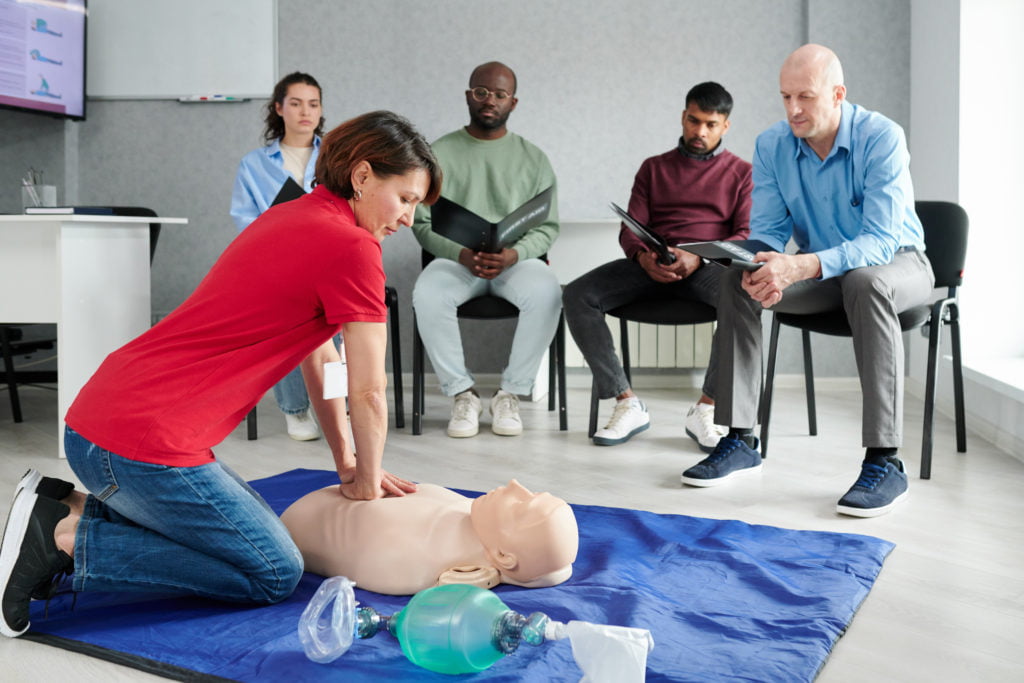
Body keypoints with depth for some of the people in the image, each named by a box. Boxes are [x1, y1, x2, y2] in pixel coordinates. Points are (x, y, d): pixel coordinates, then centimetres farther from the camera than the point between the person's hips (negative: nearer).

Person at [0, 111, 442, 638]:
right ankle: (68, 538, -3)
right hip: (144, 443, -10)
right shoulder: (352, 249, -13)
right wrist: (364, 485, 8)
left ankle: (69, 509, 14)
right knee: (274, 574, 3)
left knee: (254, 527, 25)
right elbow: (368, 394, -8)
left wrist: (350, 465, 20)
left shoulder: (289, 218, 16)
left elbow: (320, 357, 19)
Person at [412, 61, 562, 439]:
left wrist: (513, 254, -17)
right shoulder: (440, 153, 7)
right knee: (427, 294, -34)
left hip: (516, 260, 1)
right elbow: (423, 222, 1)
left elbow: (546, 226, 5)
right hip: (455, 259, 0)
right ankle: (463, 393, -16)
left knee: (546, 292, -33)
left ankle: (510, 393, -16)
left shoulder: (533, 158, 10)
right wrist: (462, 254, -18)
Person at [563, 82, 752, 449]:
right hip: (652, 266, 3)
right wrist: (643, 256, -14)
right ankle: (628, 404, -22)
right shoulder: (654, 168, 23)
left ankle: (705, 408, -26)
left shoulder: (742, 173, 16)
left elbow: (747, 236, 2)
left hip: (708, 266, -2)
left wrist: (698, 258, -18)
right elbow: (630, 229, 12)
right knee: (577, 295, -23)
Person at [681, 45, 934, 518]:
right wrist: (762, 268, -31)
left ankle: (884, 461, -37)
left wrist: (802, 266, -47)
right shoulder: (771, 146, -7)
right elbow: (766, 229, -5)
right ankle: (740, 439, -16)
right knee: (736, 280, -19)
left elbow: (880, 241, -30)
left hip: (895, 262, -4)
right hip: (820, 271, 4)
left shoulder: (881, 138, -22)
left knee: (865, 283, -39)